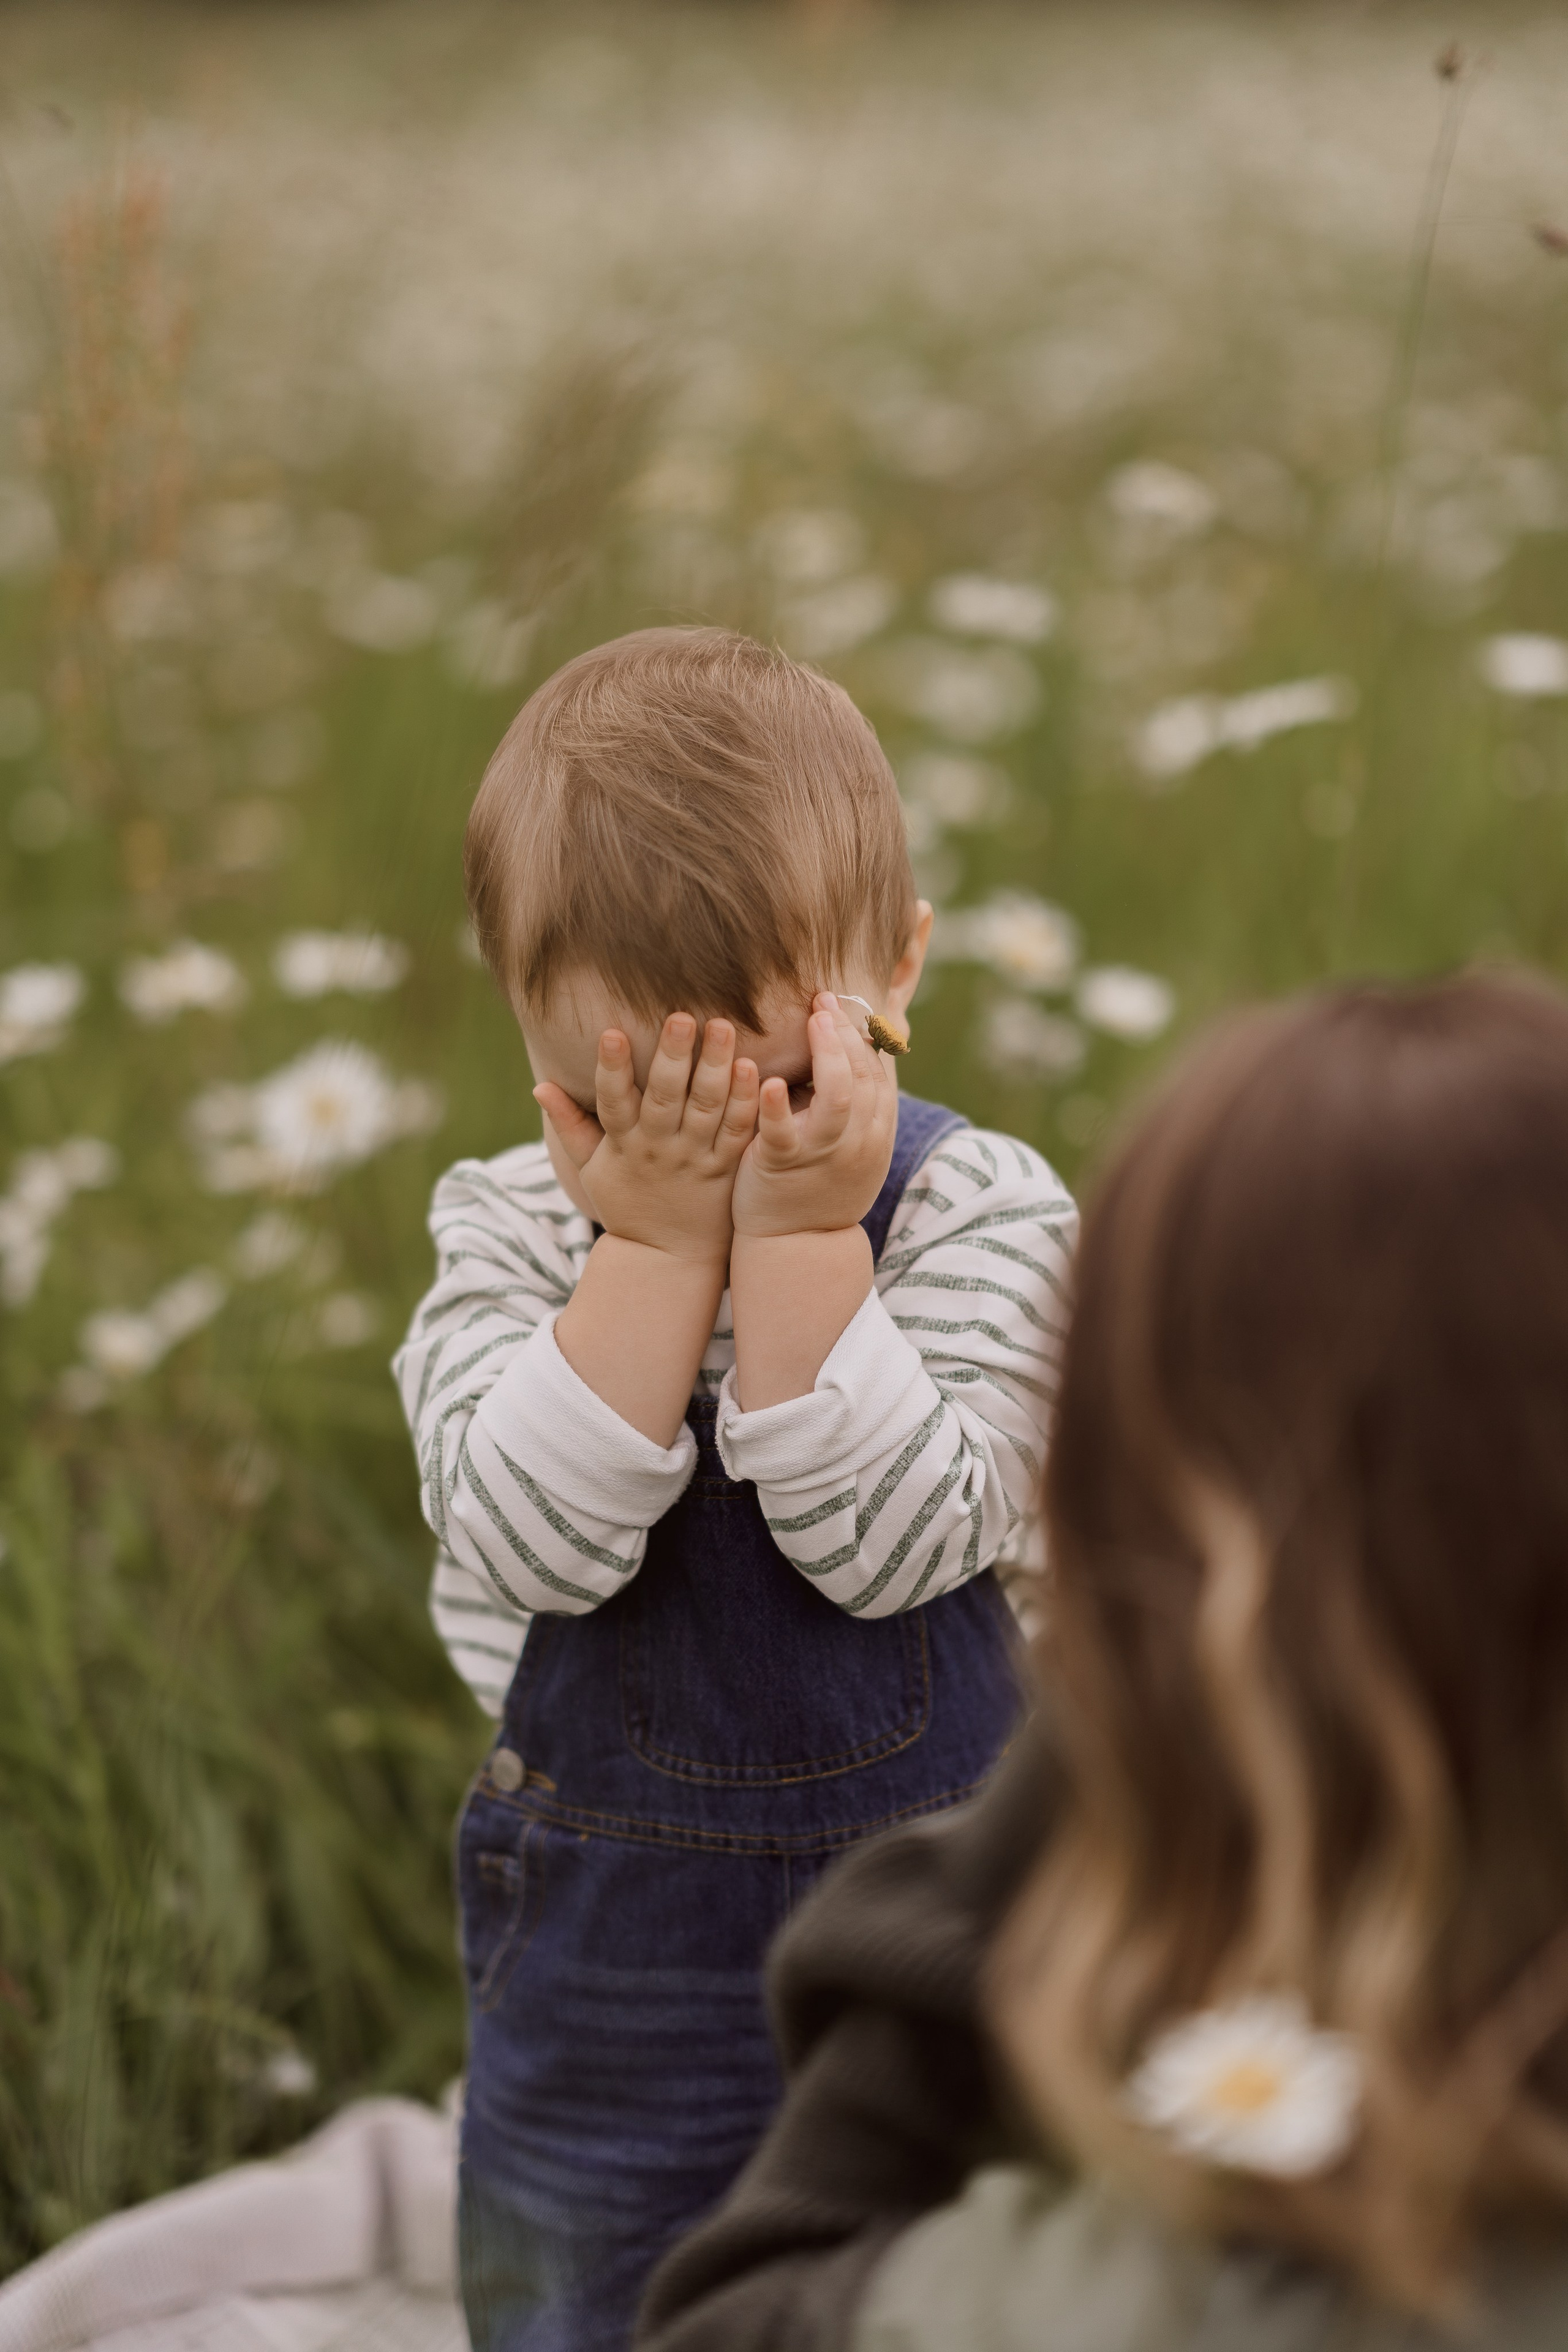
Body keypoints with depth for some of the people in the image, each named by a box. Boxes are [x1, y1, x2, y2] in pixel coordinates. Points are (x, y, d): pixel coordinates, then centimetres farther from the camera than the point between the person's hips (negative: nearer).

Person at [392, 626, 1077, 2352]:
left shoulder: (983, 1212, -13)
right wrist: (655, 1242, -28)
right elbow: (532, 1536, -24)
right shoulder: (509, 1226, -9)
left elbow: (892, 1540, -25)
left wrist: (798, 1236, -28)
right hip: (607, 1950, 1)